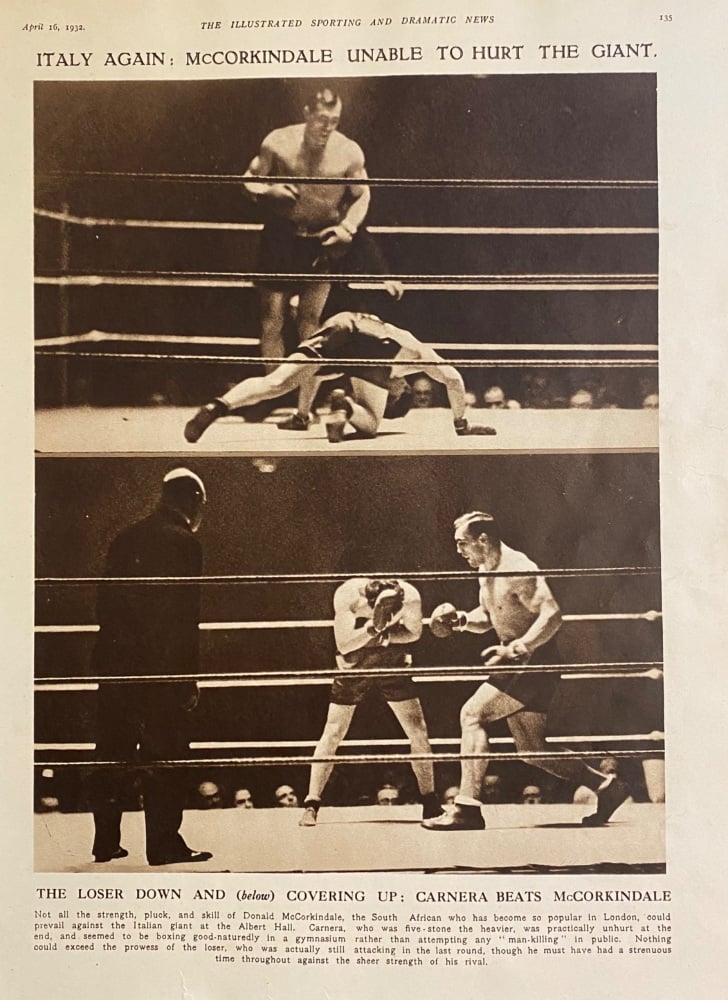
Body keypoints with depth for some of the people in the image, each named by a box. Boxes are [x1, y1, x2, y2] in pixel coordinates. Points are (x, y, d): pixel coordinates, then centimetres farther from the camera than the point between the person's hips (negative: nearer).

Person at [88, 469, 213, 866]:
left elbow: (106, 603, 11)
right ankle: (164, 843, 7)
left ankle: (106, 841, 21)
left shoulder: (126, 538, 10)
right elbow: (185, 619, -14)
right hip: (161, 669, -6)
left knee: (112, 755, 13)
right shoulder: (184, 544, -10)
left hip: (115, 665, 7)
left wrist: (111, 658, 16)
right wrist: (189, 678, -10)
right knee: (163, 758, 2)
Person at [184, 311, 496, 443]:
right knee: (368, 423, 5)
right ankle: (347, 405, -28)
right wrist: (461, 424, 38)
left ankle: (218, 405, -28)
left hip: (340, 325, 3)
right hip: (378, 343, -3)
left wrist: (302, 415, 52)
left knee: (274, 382, -5)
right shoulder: (416, 351, 39)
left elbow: (310, 372, 46)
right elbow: (454, 379, 28)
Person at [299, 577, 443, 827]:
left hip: (392, 664, 2)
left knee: (418, 731, -2)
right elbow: (344, 645, -24)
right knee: (333, 733, -4)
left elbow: (414, 633, -6)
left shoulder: (410, 596, -25)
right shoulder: (347, 595, -29)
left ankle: (430, 803, 12)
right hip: (354, 666, -1)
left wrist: (385, 633, -23)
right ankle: (311, 804, 4)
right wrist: (372, 629, -40)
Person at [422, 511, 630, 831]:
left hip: (533, 661, -10)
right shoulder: (486, 571, 11)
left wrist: (516, 649, -32)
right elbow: (488, 618, 23)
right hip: (518, 661, 10)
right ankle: (606, 785, 24)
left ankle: (467, 808, -14)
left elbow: (552, 616, -25)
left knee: (473, 713, -16)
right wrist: (461, 620, 3)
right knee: (532, 750, 12)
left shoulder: (516, 569, -18)